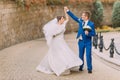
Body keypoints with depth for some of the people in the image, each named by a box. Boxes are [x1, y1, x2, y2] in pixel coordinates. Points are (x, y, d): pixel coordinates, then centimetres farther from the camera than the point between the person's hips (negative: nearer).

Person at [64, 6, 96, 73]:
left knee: (88, 55, -3)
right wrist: (68, 10, 3)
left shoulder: (91, 24, -12)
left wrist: (88, 33, -27)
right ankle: (81, 67, 28)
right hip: (81, 41, 4)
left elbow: (94, 33, -9)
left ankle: (89, 68, 8)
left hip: (88, 42, -4)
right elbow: (74, 16, 6)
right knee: (81, 55, 14)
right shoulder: (81, 21, 0)